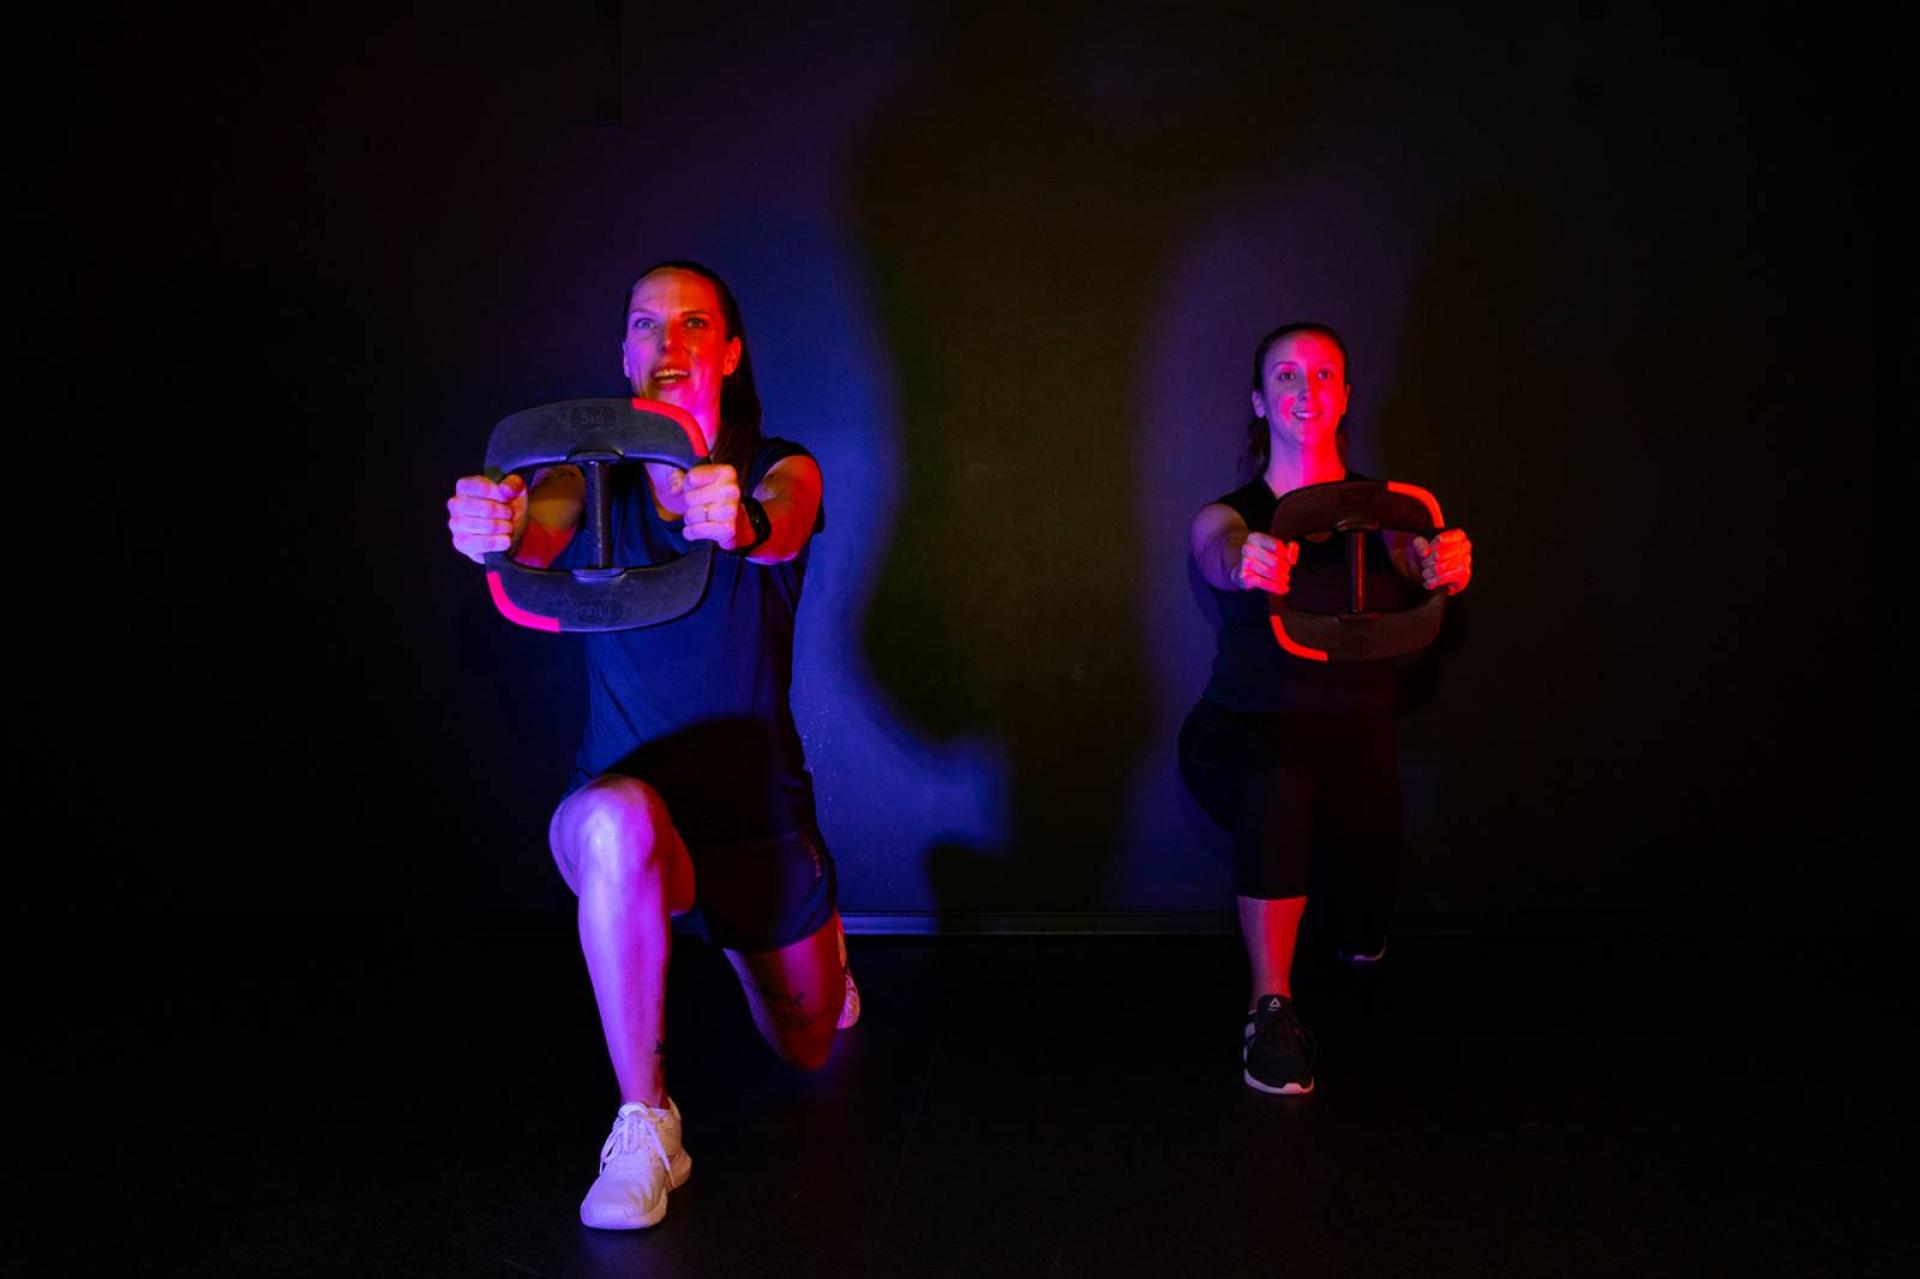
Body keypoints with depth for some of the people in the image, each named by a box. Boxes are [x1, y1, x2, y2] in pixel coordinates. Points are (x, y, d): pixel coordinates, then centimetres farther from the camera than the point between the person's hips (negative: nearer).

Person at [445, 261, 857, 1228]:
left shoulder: (778, 471, -9)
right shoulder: (592, 478, -6)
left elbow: (782, 529, -33)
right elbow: (542, 532, -29)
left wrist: (740, 523, -58)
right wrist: (496, 528, -54)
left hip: (758, 813, 1)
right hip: (623, 826, -1)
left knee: (806, 1048, 19)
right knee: (616, 821, -40)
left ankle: (807, 932, 56)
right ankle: (643, 1129, -23)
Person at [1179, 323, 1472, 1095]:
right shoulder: (1228, 516, -1)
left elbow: (1434, 568, -18)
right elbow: (1221, 557, -24)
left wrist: (1447, 566, -44)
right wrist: (1248, 563, -49)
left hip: (1354, 736, 3)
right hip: (1245, 732, -3)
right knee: (1279, 785, -35)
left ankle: (1360, 940, 22)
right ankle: (1271, 1009, -25)